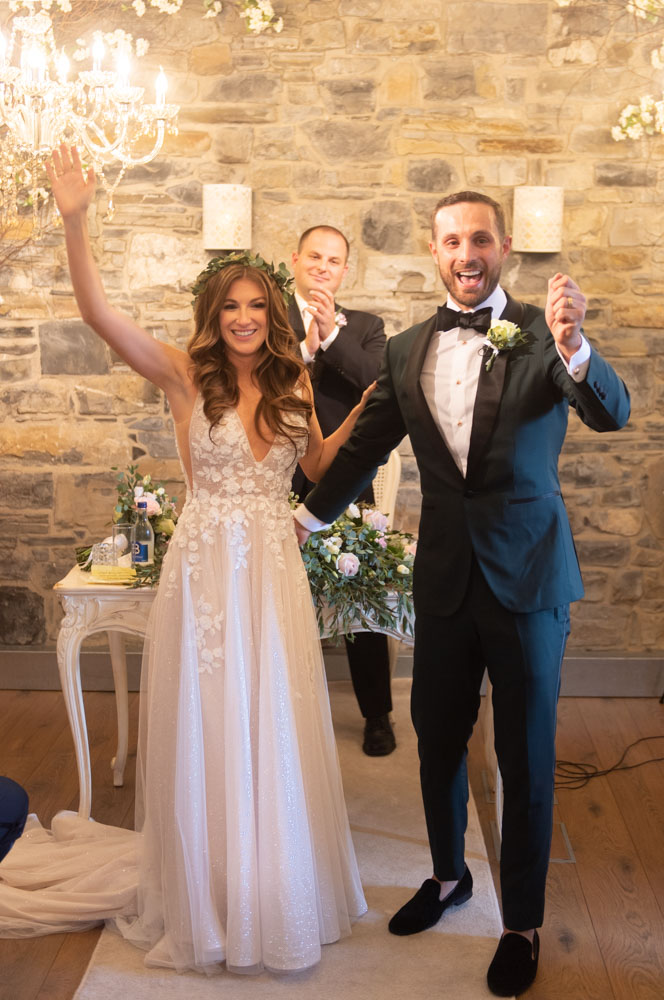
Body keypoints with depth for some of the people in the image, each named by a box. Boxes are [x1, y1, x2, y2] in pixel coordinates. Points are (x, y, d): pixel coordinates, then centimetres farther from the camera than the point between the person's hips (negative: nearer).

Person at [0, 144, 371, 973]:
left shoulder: (292, 386, 6)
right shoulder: (185, 377, -5)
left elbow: (317, 468, 18)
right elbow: (98, 314, -16)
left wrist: (362, 412, 6)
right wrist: (74, 222, -26)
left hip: (274, 571, 3)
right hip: (206, 570, -3)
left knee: (274, 733, 12)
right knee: (206, 731, 8)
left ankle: (276, 894, 33)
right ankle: (206, 900, 29)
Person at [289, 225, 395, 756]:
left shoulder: (365, 327, 9)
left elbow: (384, 381, -11)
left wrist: (332, 335, -17)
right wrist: (304, 350, -23)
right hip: (281, 487, -1)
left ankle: (378, 715, 24)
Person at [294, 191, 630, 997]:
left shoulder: (539, 332, -8)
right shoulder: (407, 350, 3)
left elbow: (611, 413, -23)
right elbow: (365, 445, 14)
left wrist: (573, 347, -42)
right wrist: (307, 516, 21)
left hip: (527, 576, -4)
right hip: (444, 576, 4)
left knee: (526, 759, 8)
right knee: (436, 739, 18)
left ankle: (522, 924, 27)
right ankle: (448, 876, 42)